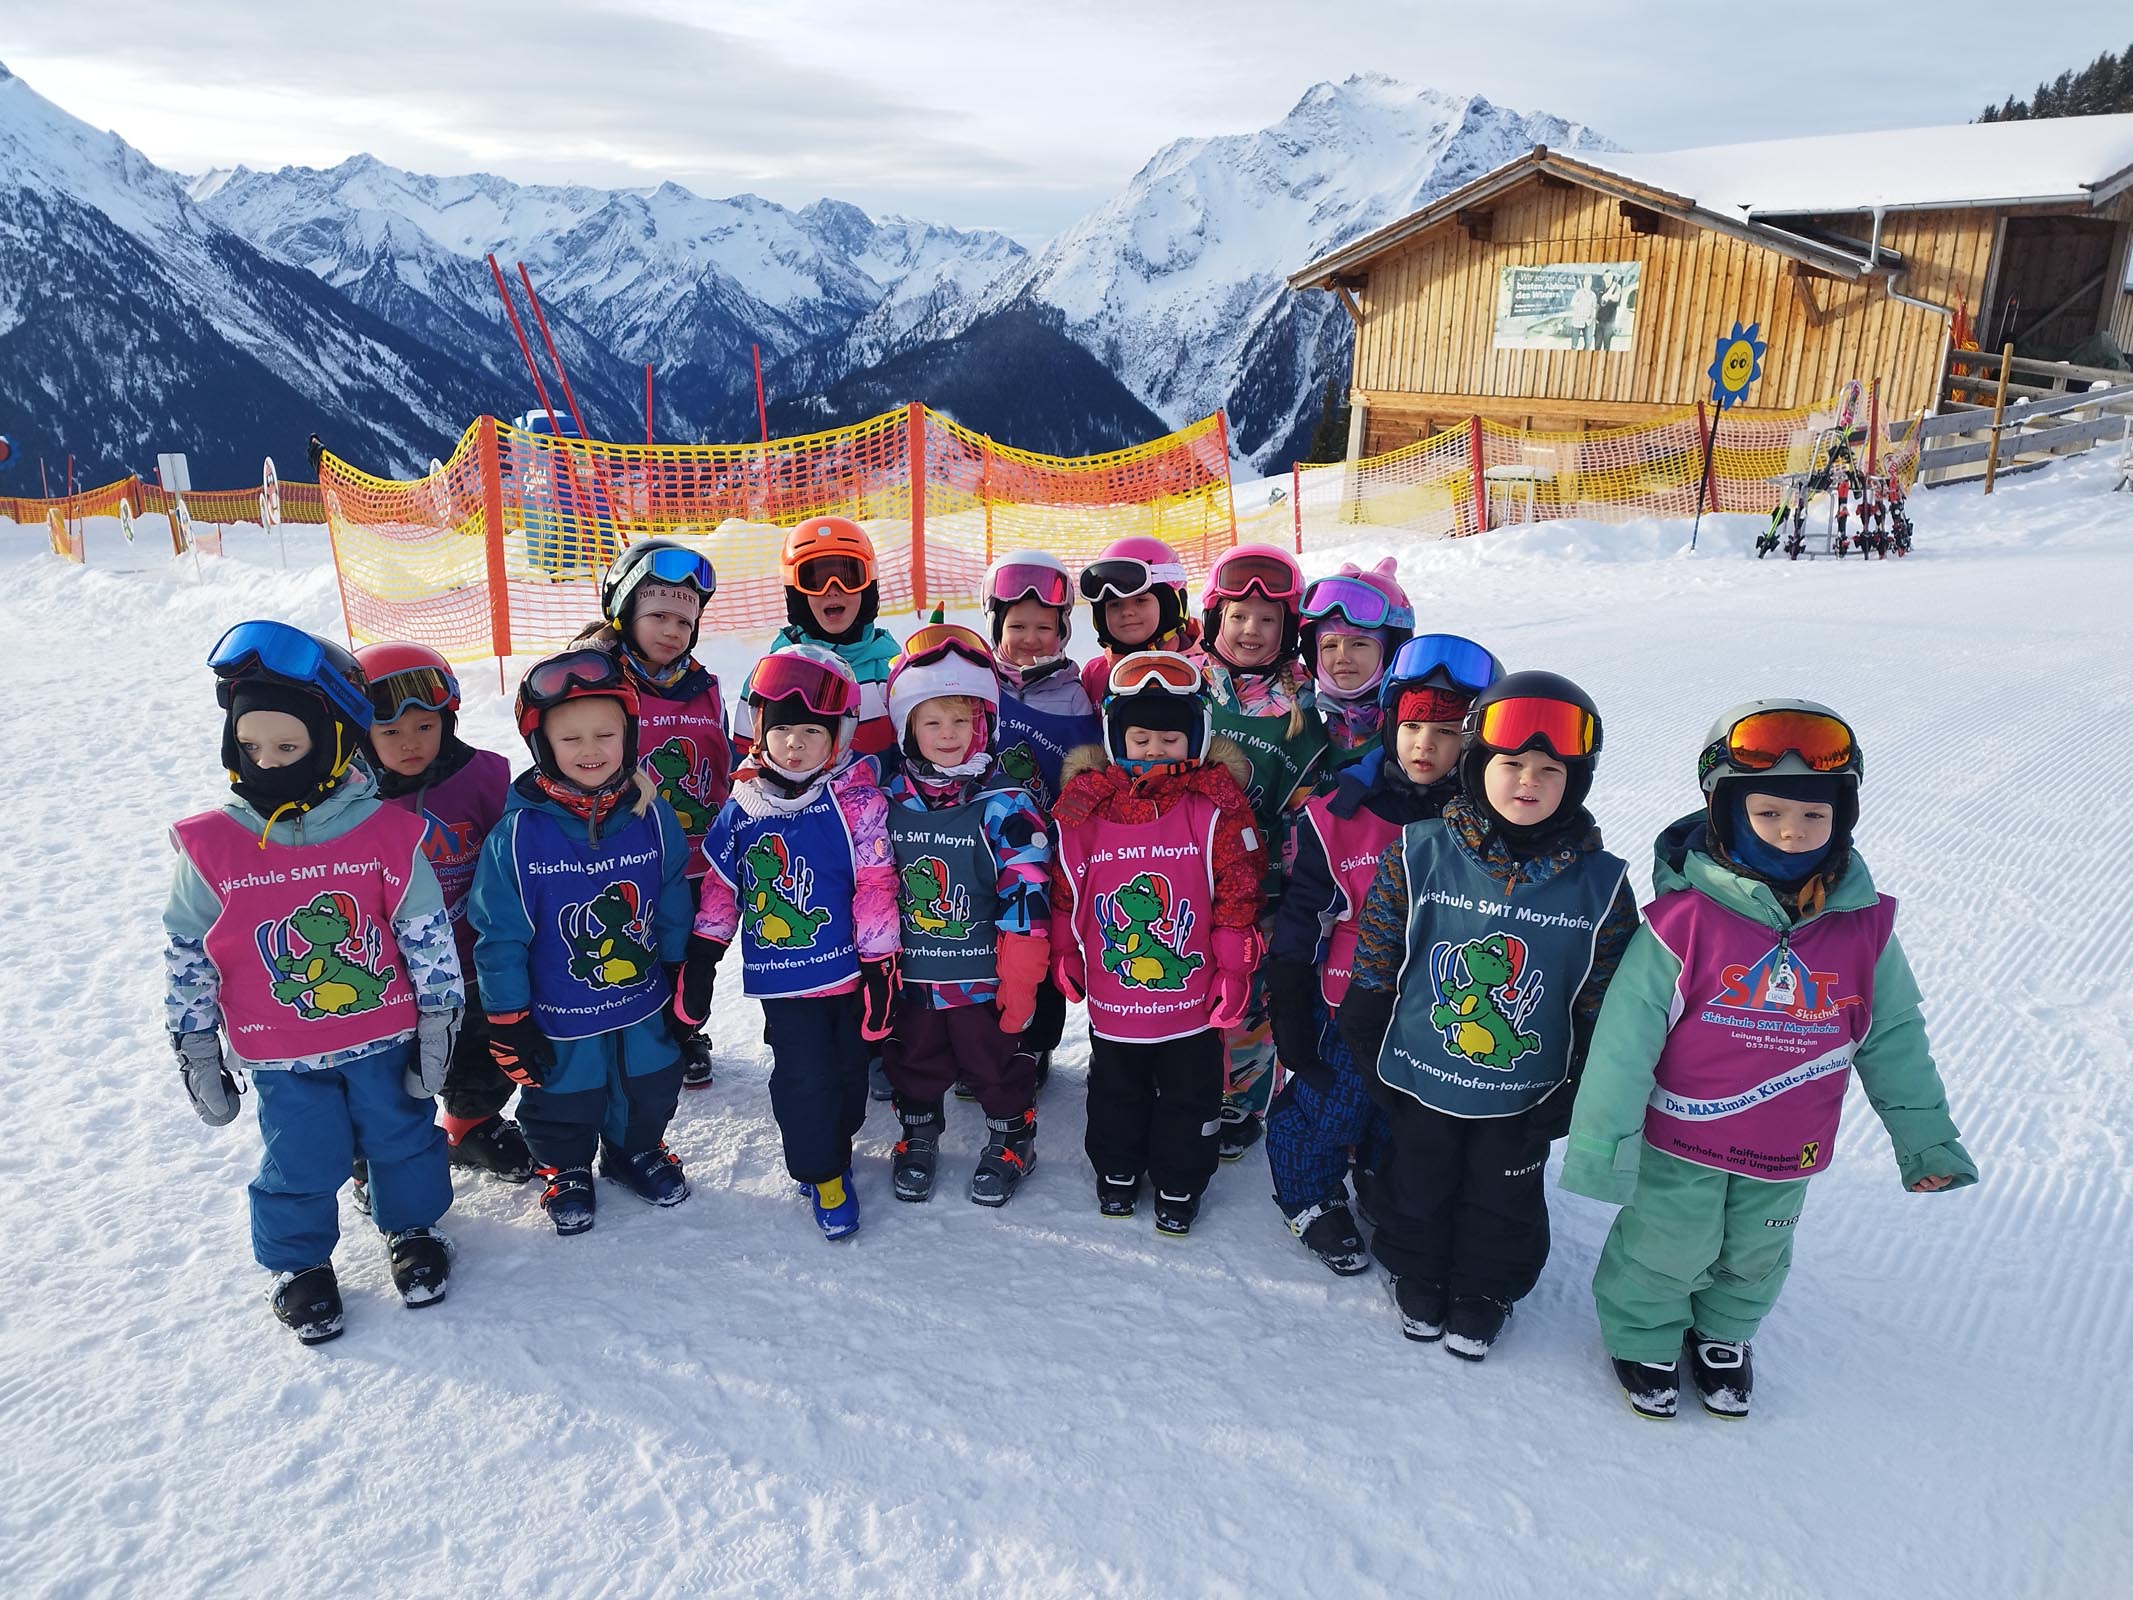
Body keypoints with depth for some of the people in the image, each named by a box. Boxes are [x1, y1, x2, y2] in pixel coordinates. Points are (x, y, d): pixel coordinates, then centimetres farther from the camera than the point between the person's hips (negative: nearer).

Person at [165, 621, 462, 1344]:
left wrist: (437, 1028, -3)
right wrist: (197, 1053, 1)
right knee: (300, 1164, 12)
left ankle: (412, 1229, 43)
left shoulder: (385, 833, -14)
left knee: (403, 1138, 17)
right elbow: (187, 957, -2)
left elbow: (428, 935, -6)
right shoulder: (212, 847, -11)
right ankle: (298, 1262, 38)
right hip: (281, 1058, 0)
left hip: (386, 1039, 0)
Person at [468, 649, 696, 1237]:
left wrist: (683, 984, 4)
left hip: (646, 1008, 3)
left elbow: (674, 906, -1)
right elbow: (498, 935, -13)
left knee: (650, 1091, 24)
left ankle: (637, 1150, 52)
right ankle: (565, 1170, 47)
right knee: (562, 1105, 19)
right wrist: (508, 1021, -10)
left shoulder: (652, 817, -12)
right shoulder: (518, 833, -21)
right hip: (558, 1017, -2)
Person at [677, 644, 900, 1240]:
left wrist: (880, 965, -8)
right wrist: (701, 957, 6)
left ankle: (832, 1144, 39)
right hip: (781, 978, 1)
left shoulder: (854, 798, -10)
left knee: (848, 1069, 14)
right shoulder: (744, 801, 0)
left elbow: (876, 884, -8)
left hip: (847, 968, -1)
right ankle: (820, 1170, 22)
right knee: (802, 1076, 1)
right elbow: (720, 882, 8)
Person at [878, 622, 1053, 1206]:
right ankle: (918, 1134, 44)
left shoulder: (1004, 802, -14)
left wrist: (1020, 978, -16)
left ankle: (1010, 1137, 37)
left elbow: (1027, 892, -15)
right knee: (914, 1063, 21)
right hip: (909, 976, 3)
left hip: (984, 977, -3)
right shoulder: (888, 802, -2)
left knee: (996, 1063, 14)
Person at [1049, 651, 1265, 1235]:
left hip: (1194, 992, -1)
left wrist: (1233, 965, -7)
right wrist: (1064, 952, 7)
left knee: (1189, 1093, 15)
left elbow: (1237, 889, -7)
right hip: (1112, 992, 2)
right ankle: (1116, 1168, 43)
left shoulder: (1215, 804, -11)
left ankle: (1179, 1183, 35)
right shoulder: (1088, 800, -6)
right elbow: (1066, 884, 3)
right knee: (1116, 1088, 21)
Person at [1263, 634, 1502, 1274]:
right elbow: (1298, 920, -9)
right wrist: (1291, 1018, -7)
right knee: (1322, 1105, 10)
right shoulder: (1339, 812, -17)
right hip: (1344, 1008, -2)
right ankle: (1313, 1200, 40)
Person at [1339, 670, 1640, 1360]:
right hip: (1421, 1081, 0)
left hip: (1524, 1096, 0)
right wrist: (1368, 1055, -1)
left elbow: (1602, 1003, -3)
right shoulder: (1419, 852, -16)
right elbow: (1375, 960, -6)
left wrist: (1579, 1092, 0)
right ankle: (1417, 1277, 48)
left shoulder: (1600, 883, -13)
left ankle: (1485, 1291, 46)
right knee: (1417, 1187, 21)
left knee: (1503, 1201, 20)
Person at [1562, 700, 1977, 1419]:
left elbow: (1894, 1039, 3)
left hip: (1786, 1152, 4)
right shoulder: (1685, 920, -24)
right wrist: (1602, 1141, -17)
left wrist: (1925, 1138, 9)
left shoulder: (1863, 928, -11)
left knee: (1756, 1259, 25)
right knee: (1663, 1251, 15)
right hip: (1679, 1142, -4)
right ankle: (1644, 1337, 44)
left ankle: (1722, 1334, 53)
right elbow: (1624, 1037, -20)